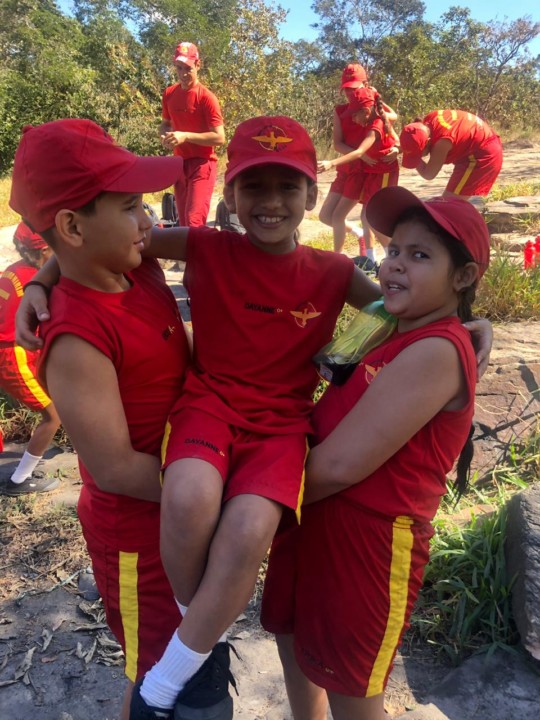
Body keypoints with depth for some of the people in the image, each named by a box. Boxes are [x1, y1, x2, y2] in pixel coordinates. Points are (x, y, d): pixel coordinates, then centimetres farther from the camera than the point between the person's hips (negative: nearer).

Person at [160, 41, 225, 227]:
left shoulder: (206, 97, -12)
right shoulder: (169, 94, 7)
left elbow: (219, 137, -16)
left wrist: (186, 136, -23)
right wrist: (165, 135, -4)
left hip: (201, 164, -6)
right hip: (180, 163, 6)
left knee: (194, 221, -16)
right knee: (183, 222, 10)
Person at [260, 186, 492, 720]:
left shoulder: (436, 352, -23)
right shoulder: (392, 335, 7)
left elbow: (338, 465, -25)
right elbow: (326, 427, 10)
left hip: (371, 539, -8)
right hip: (315, 523, 8)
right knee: (295, 640, 28)